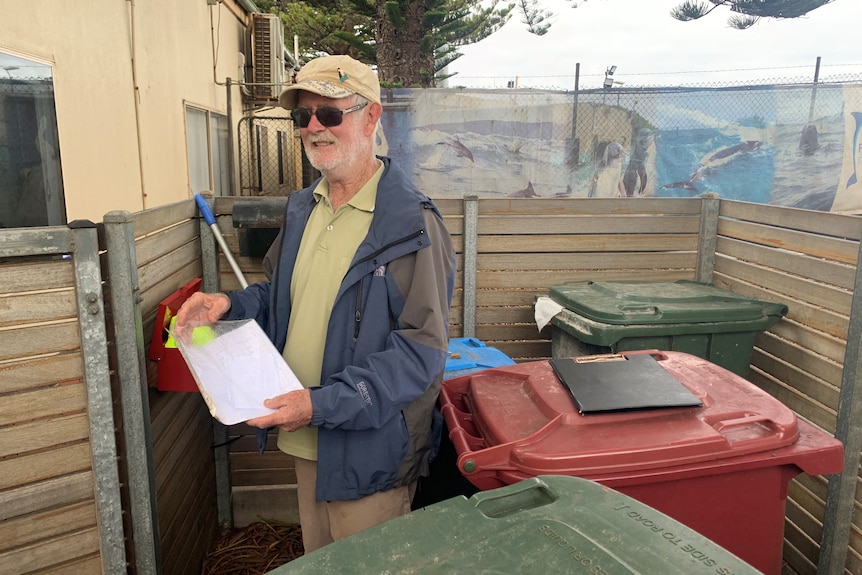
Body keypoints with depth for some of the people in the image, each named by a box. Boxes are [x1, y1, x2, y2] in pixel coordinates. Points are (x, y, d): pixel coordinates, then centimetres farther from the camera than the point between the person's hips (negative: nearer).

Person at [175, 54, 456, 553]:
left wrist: (321, 404, -28)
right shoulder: (303, 208, 6)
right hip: (308, 442, 7)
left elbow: (421, 349, -23)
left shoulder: (412, 224, -20)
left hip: (370, 451, -7)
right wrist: (229, 305, -2)